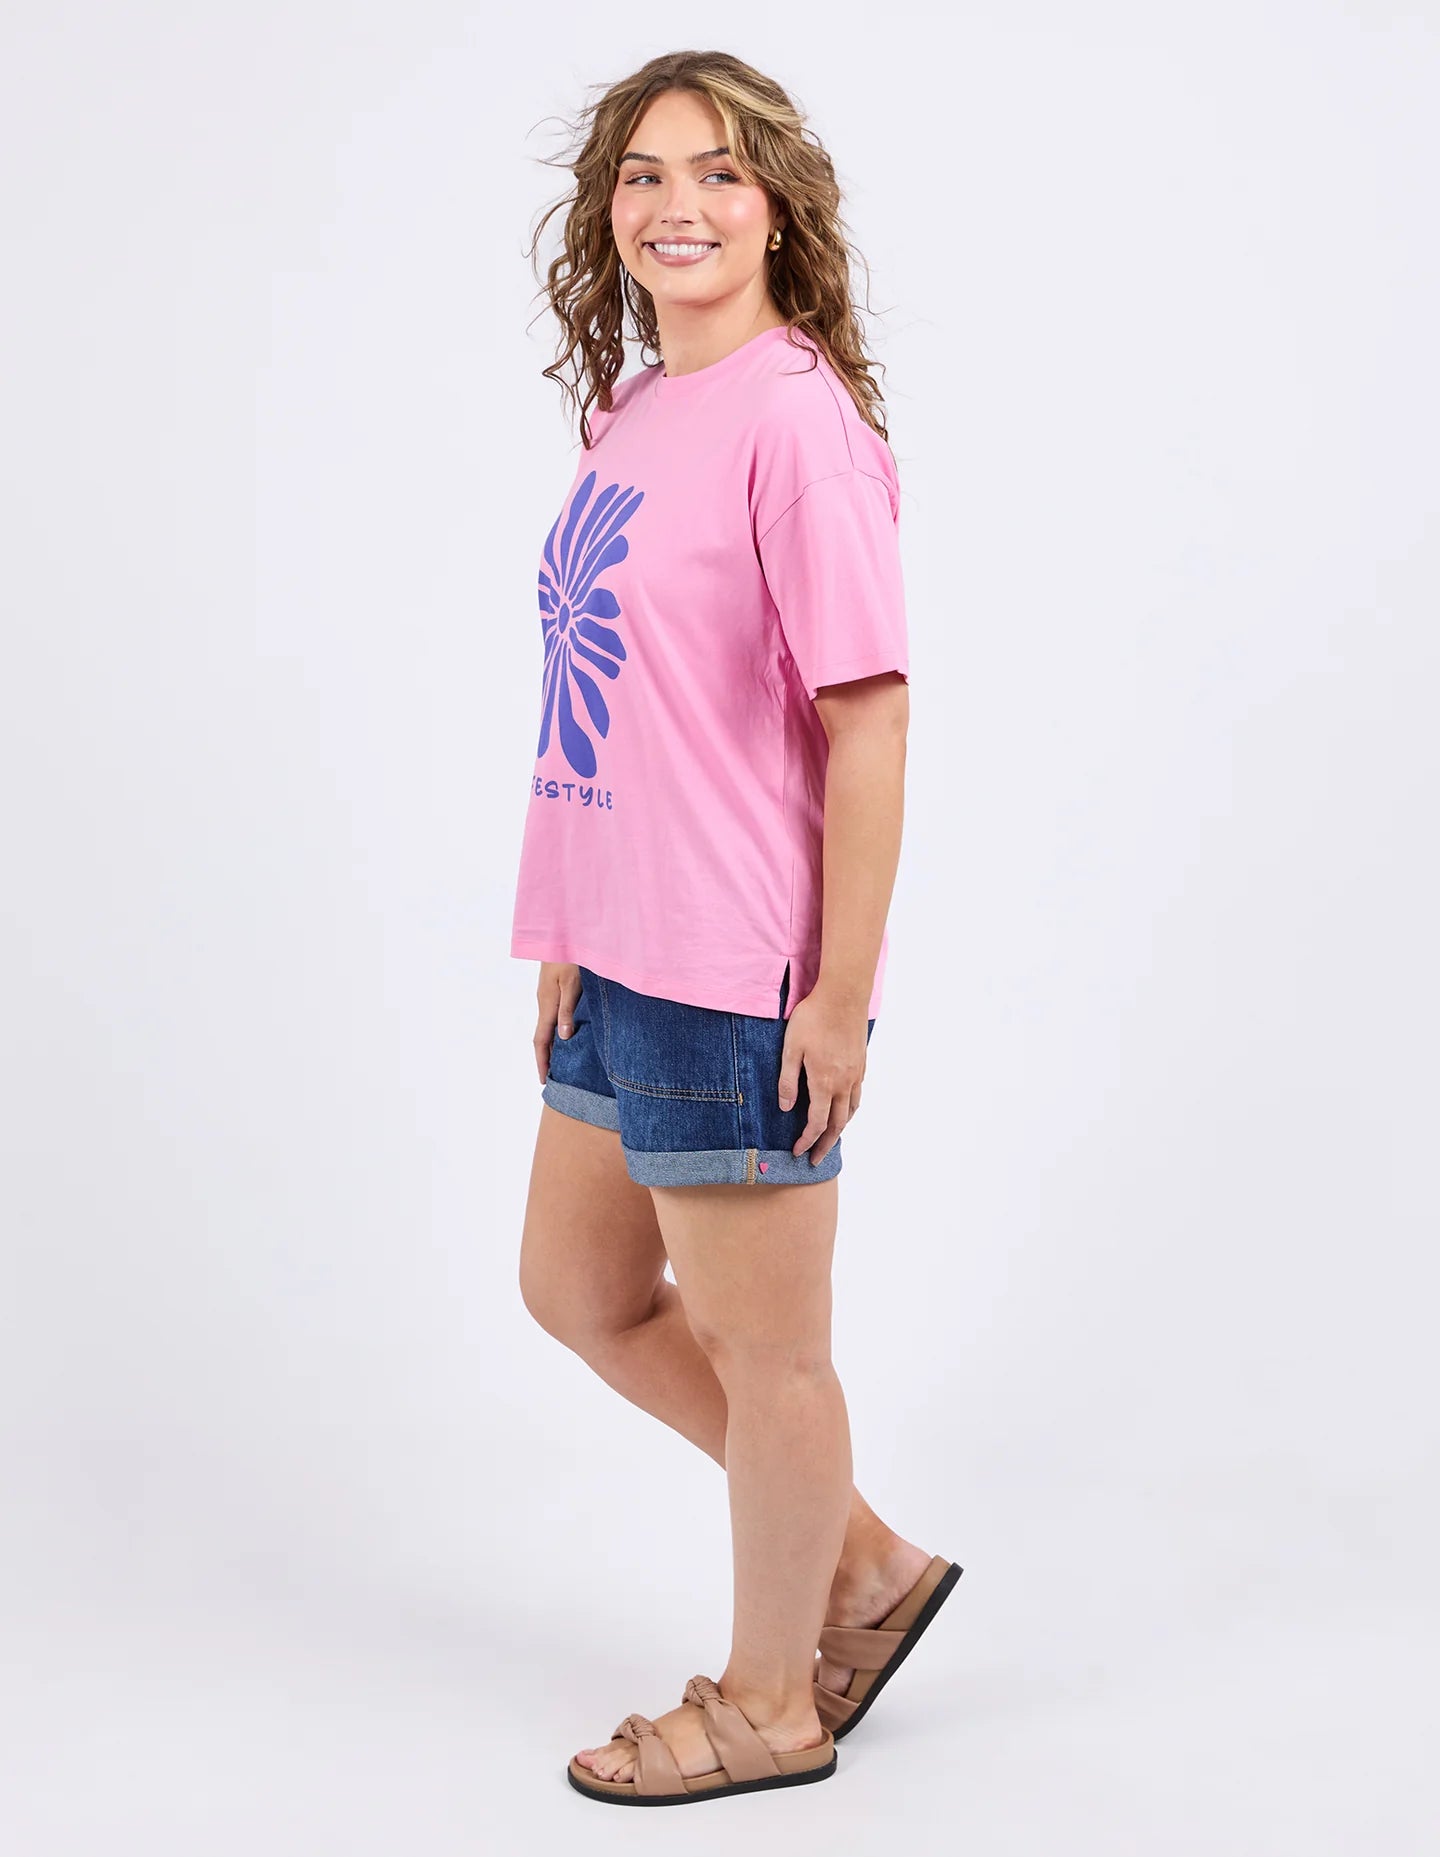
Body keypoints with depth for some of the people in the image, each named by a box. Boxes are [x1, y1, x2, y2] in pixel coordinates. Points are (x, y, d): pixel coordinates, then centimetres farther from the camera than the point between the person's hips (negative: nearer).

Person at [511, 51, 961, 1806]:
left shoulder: (795, 419, -15)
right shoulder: (631, 413, 10)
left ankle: (770, 1702, 30)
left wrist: (842, 993, -18)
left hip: (739, 975, -10)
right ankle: (865, 1562, 36)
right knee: (580, 1289, 21)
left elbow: (869, 718, -18)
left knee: (761, 1346, 8)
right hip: (619, 961, 10)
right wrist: (572, 943, 14)